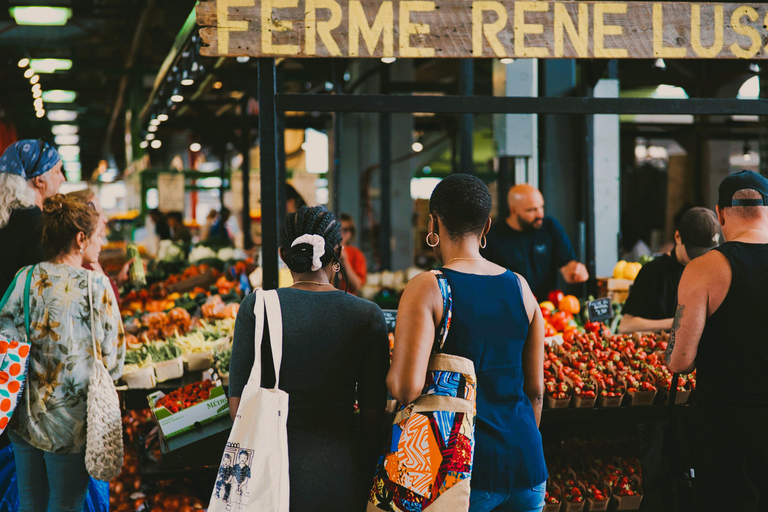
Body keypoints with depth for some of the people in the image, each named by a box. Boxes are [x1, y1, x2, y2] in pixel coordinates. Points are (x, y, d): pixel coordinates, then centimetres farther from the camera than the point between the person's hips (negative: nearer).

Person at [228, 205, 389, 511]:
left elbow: (238, 400, -2)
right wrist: (369, 479, 13)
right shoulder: (369, 316, -3)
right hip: (342, 470, 0)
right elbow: (373, 414, -1)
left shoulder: (257, 306, -5)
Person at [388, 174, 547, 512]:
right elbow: (536, 389, 11)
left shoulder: (426, 289, -10)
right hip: (526, 465, 4)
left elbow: (407, 389, -20)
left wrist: (391, 377, 3)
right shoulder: (519, 287, 6)